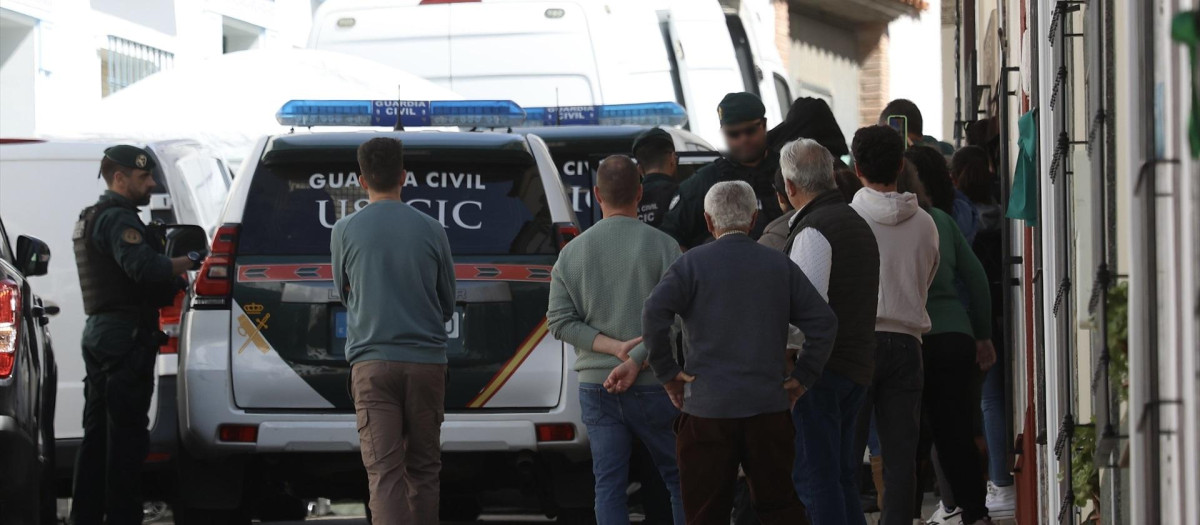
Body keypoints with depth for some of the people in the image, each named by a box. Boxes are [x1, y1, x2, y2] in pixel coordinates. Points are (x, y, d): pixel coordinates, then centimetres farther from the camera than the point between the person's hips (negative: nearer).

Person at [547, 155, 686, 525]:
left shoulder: (572, 252, 5)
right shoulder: (662, 246, -6)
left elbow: (560, 321, 1)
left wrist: (614, 347, -6)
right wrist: (635, 360, -14)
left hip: (596, 385, 3)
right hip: (652, 384, -3)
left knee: (608, 486, 4)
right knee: (679, 479, 9)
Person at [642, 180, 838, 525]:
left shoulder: (693, 263, -2)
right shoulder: (780, 265, 7)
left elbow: (655, 313, -17)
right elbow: (823, 321, 1)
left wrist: (666, 372, -7)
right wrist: (803, 377, 7)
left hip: (707, 406, -3)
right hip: (770, 405, 3)